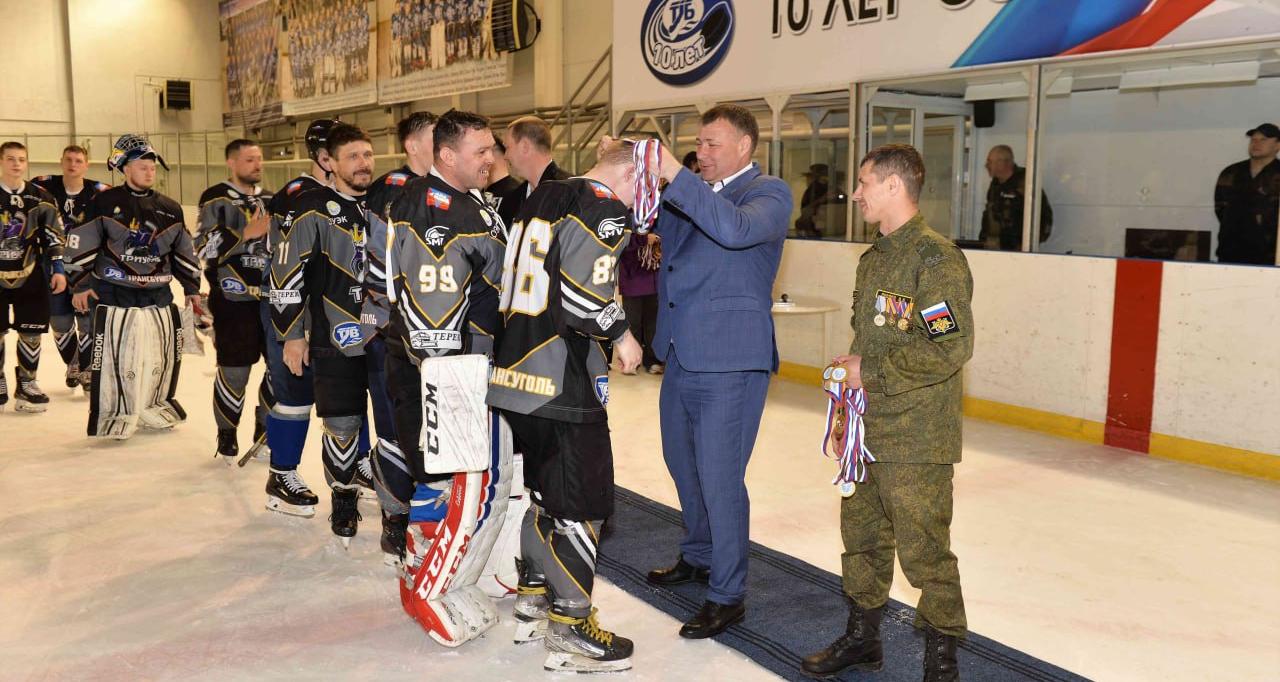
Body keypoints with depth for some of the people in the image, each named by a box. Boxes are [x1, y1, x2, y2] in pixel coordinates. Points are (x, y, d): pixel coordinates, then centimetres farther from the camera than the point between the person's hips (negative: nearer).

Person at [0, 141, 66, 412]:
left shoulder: (40, 197, 1)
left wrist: (58, 269, -3)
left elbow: (54, 236, 3)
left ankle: (26, 384, 16)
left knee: (31, 332, 3)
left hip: (30, 276, 1)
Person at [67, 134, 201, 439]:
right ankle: (113, 414, 8)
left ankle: (157, 406, 28)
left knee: (165, 353, 9)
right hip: (114, 293, -4)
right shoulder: (104, 203, -5)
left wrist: (192, 288, 12)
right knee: (114, 356, -5)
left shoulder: (170, 209, 8)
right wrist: (80, 284, -5)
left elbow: (184, 251, 13)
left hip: (158, 293, 4)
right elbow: (81, 244, -3)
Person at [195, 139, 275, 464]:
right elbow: (204, 248, -14)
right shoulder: (216, 199, -5)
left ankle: (265, 430, 22)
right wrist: (246, 233, -20)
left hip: (270, 296, 6)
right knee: (234, 370, -3)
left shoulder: (270, 200, 15)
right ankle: (227, 435, 16)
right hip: (233, 299, -6)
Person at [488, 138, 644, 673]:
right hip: (565, 383, -9)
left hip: (513, 372, 9)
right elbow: (584, 295, -22)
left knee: (544, 487, 22)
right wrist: (621, 334, -5)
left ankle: (534, 595, 34)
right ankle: (570, 628, 8)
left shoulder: (540, 198, 15)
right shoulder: (605, 210, -11)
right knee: (583, 503, 1)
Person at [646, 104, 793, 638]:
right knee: (682, 461, 21)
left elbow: (737, 229, -27)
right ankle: (698, 556, 42)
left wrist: (676, 176, -29)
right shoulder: (691, 194, 15)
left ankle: (728, 594, 12)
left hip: (729, 358, -8)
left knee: (719, 476, -4)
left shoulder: (769, 193, -7)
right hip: (682, 353, 8)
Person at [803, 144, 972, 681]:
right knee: (862, 535, 17)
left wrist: (872, 372, -15)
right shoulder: (874, 258, 14)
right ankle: (861, 637, 33)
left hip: (915, 439, -8)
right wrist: (850, 366, 8)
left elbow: (951, 347, -20)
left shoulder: (936, 256, -14)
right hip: (866, 429, 9)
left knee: (923, 549, 1)